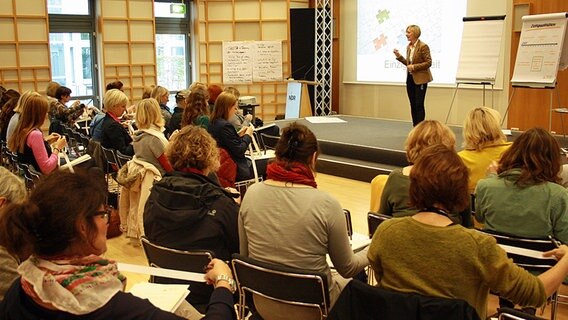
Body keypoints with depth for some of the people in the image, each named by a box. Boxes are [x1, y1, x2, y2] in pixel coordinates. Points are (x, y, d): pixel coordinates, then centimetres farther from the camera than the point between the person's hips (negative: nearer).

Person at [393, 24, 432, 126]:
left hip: (420, 79, -7)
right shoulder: (409, 46, 10)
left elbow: (428, 62, -14)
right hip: (410, 78, 8)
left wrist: (414, 67, -20)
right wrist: (399, 56, 5)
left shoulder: (423, 46, -13)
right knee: (413, 105, 9)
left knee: (419, 105, -5)